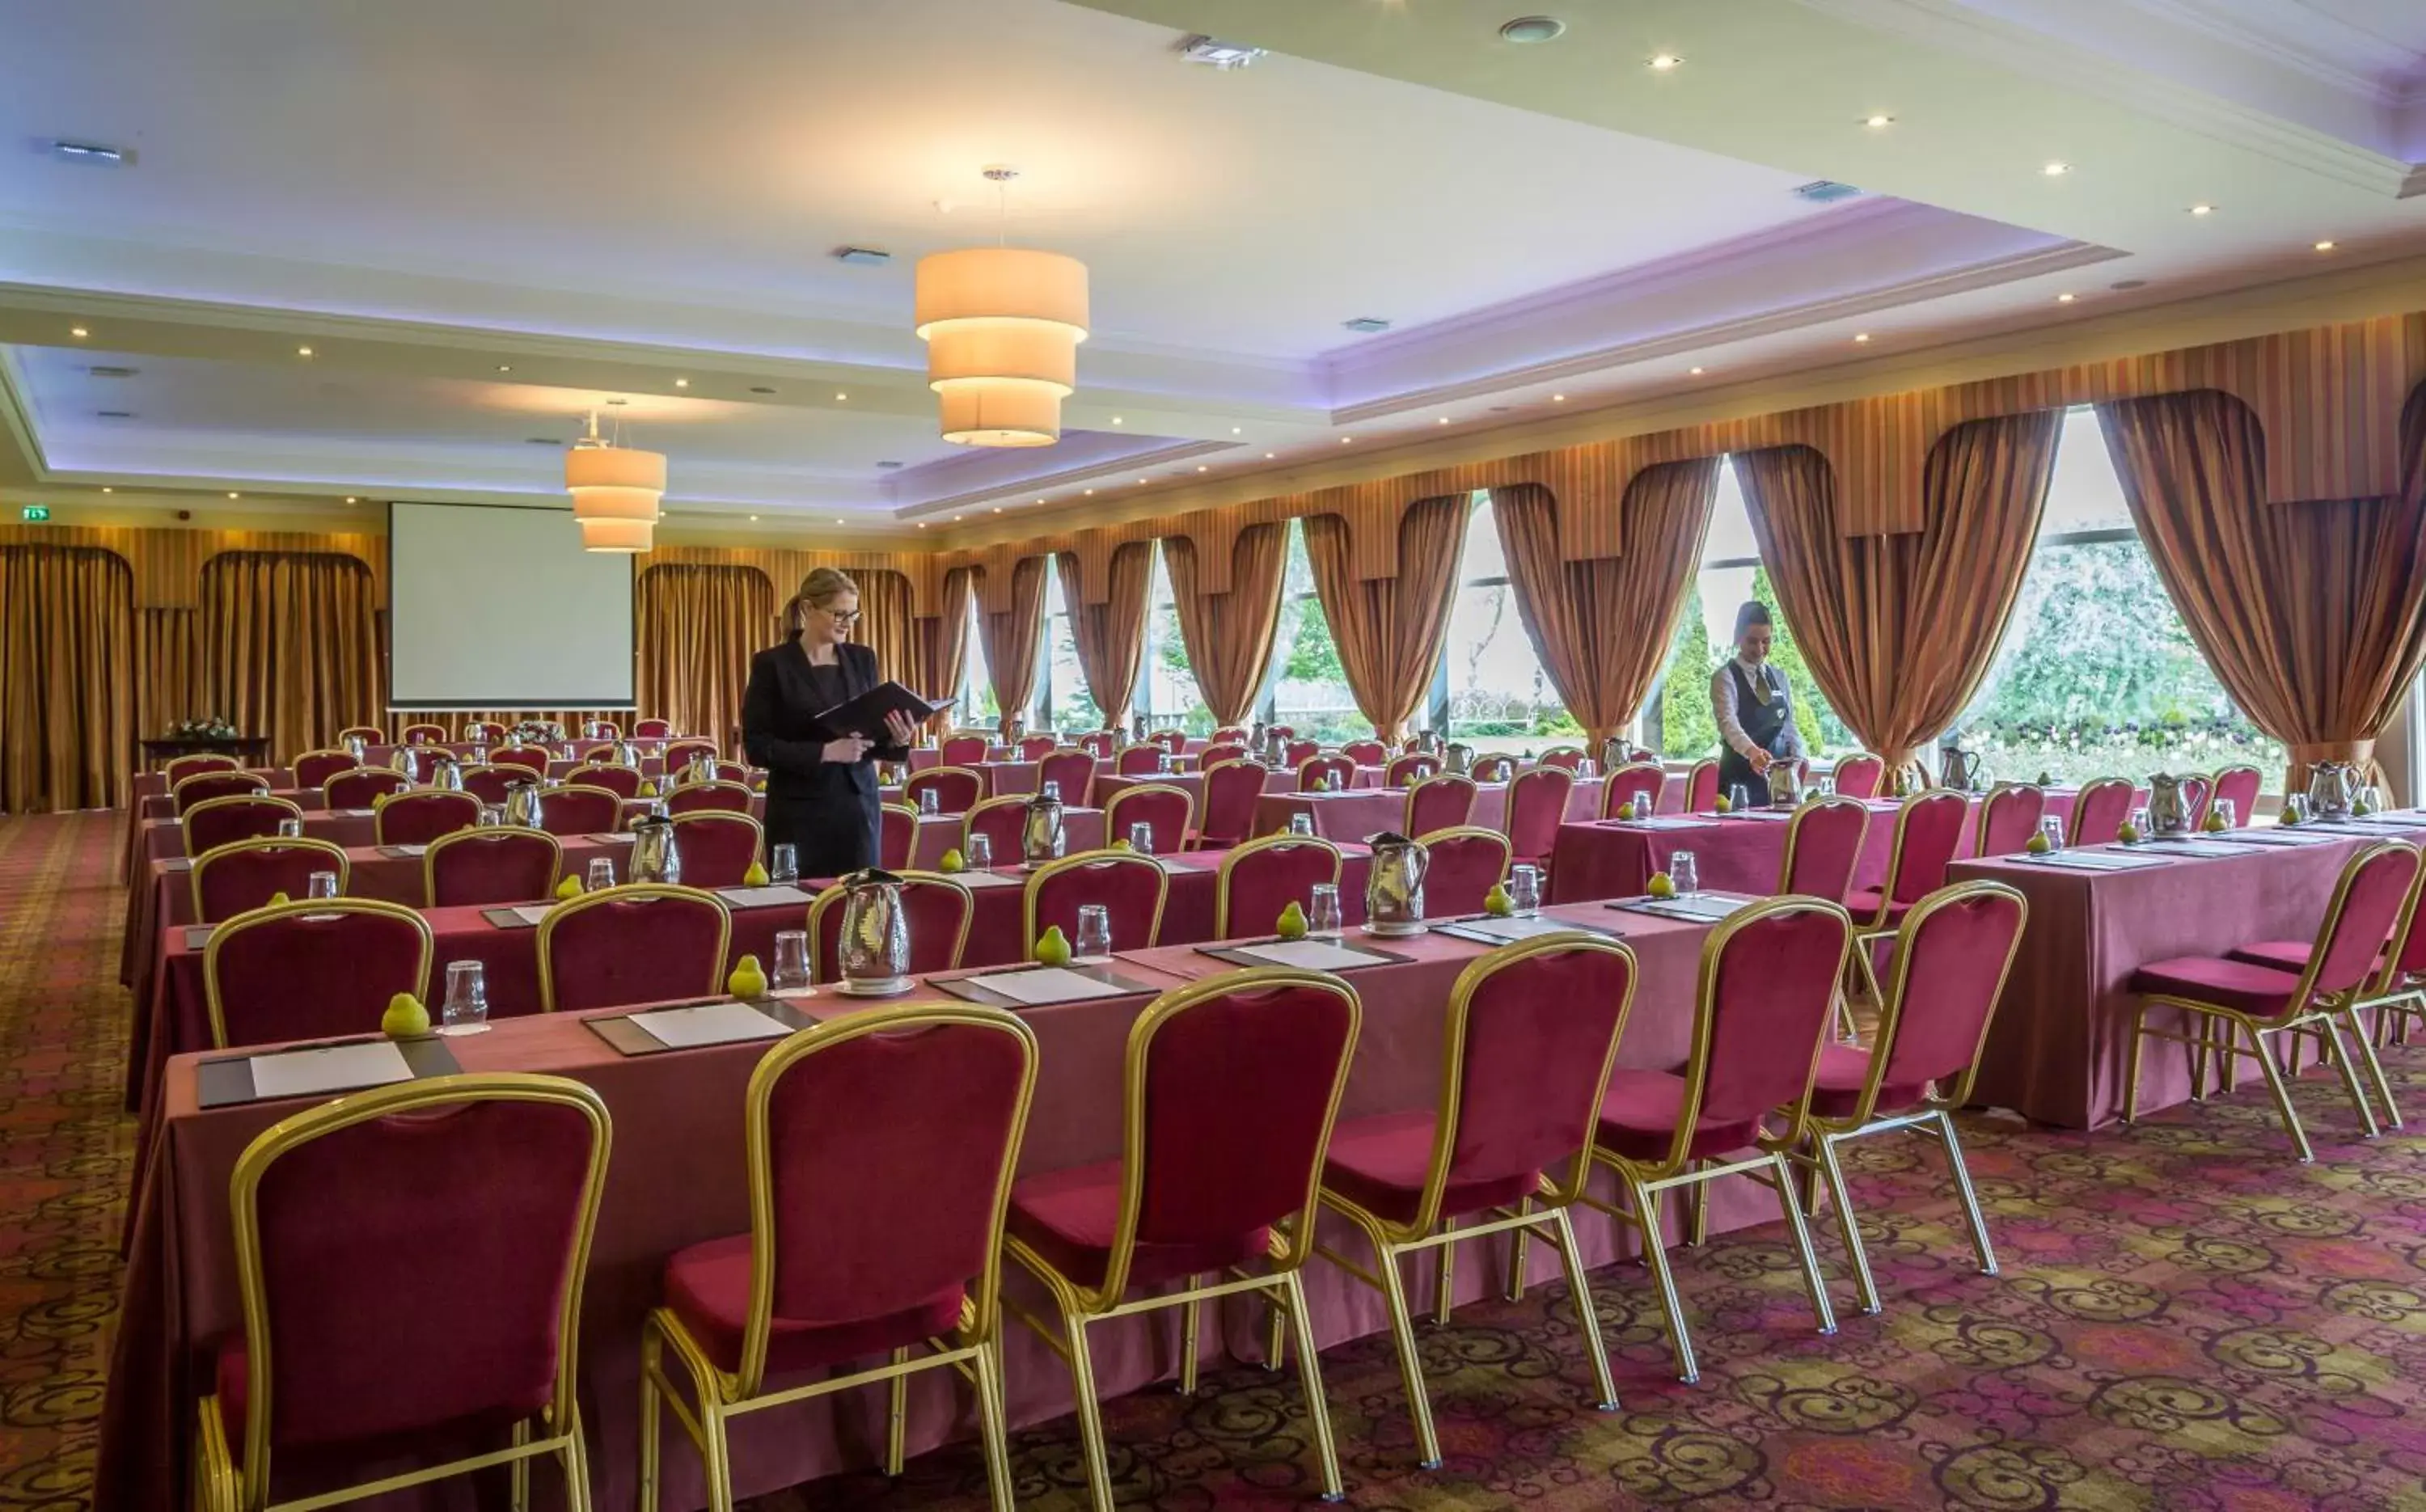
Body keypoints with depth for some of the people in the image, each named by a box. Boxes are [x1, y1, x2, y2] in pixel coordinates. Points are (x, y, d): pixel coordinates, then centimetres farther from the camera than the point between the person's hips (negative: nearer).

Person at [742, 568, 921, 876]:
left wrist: (896, 740, -10)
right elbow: (756, 747, -10)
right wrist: (824, 751, -21)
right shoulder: (771, 664, -6)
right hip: (800, 812, -4)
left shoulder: (862, 659, 9)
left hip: (859, 805, 4)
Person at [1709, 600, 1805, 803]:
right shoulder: (1725, 677, -7)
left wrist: (1798, 758, -1)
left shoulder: (1779, 677, 13)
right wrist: (1752, 751, -41)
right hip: (1740, 778, -5)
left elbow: (1789, 725, 17)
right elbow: (1728, 722, -23)